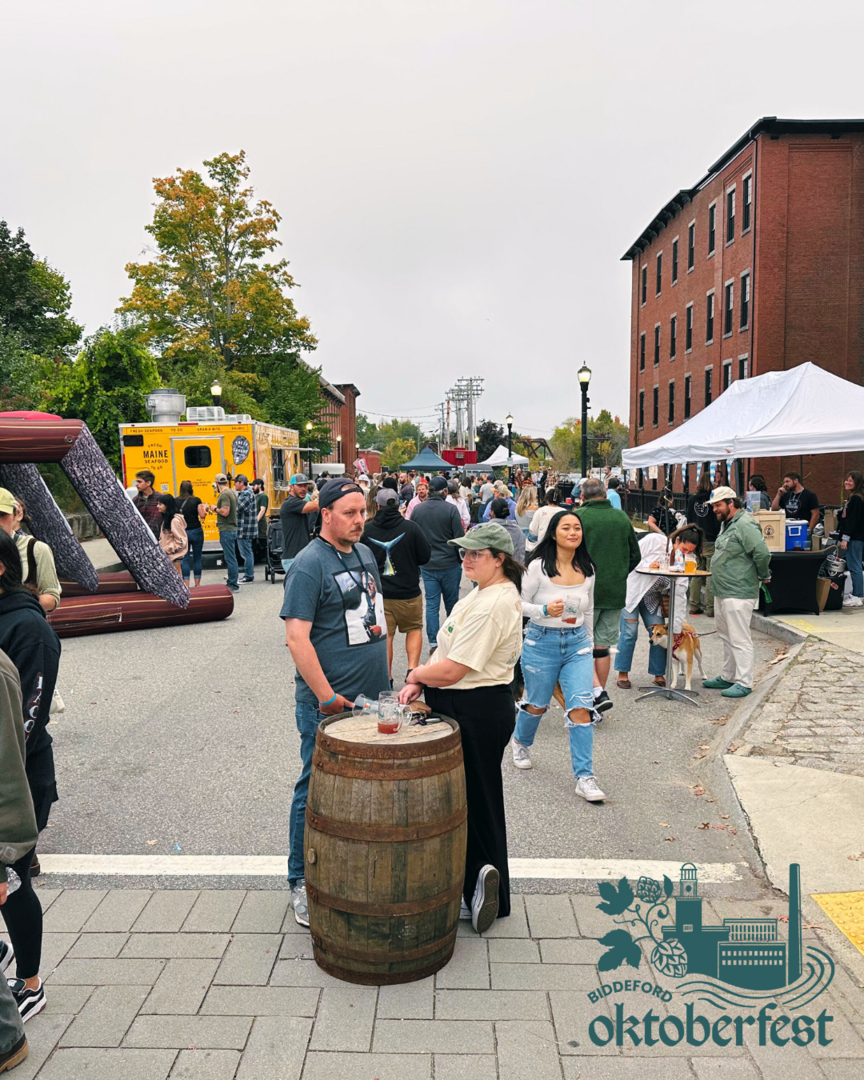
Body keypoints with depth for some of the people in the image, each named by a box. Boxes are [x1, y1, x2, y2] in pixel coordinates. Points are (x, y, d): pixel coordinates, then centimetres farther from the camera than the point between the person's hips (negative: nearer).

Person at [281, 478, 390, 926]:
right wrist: (327, 697, -19)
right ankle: (302, 882, 21)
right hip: (328, 704, -7)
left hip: (372, 698, 7)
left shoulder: (365, 553, 11)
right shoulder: (309, 564, -14)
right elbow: (297, 638, -19)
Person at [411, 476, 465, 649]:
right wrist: (462, 558, 5)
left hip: (427, 565, 2)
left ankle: (433, 642, 3)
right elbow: (459, 537, -10)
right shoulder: (450, 509, -12)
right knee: (451, 603, 13)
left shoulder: (417, 509, -1)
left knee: (431, 604, 6)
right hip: (449, 564, -2)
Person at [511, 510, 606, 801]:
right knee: (537, 705, 14)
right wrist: (544, 610, -23)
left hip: (577, 644, 3)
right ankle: (521, 742, 47)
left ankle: (585, 778, -1)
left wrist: (589, 645, 19)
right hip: (542, 642, -2)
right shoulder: (539, 566, -10)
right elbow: (520, 604, -6)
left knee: (582, 708, -9)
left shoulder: (588, 569, 3)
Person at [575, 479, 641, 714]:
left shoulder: (578, 517, -8)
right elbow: (635, 556, 13)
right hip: (616, 593, 5)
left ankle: (598, 693, -11)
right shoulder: (622, 517, 7)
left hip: (587, 591, -5)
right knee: (602, 646, 12)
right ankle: (599, 695, 18)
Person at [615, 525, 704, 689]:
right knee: (629, 632, -6)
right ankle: (622, 674, 7)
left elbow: (680, 596, -7)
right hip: (632, 590, -5)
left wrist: (676, 629, -9)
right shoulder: (654, 540, -18)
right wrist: (648, 567, -29)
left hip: (653, 598, 5)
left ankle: (659, 675, 13)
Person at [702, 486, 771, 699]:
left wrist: (764, 576, -11)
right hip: (722, 592, 11)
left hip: (738, 593, -11)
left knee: (739, 639, -5)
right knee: (727, 638, 18)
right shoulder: (726, 524, 16)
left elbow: (762, 553, -25)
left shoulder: (745, 524, -17)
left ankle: (744, 683, 1)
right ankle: (728, 677, 29)